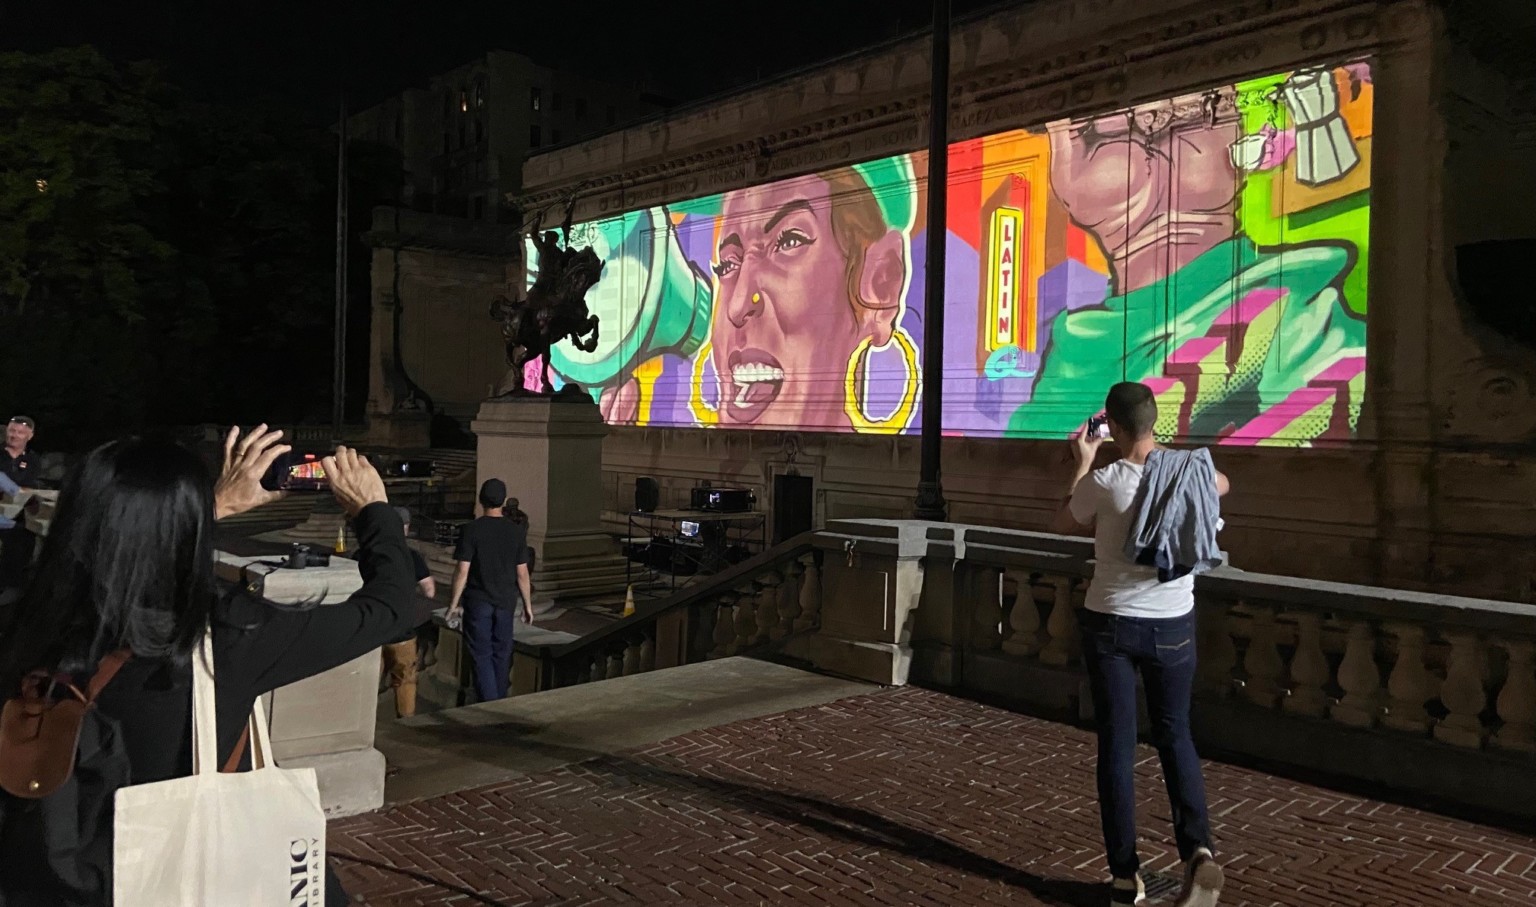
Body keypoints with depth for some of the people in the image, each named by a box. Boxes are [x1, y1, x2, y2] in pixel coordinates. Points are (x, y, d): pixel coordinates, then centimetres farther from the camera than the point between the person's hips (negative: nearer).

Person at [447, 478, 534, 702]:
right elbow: (522, 573, -2)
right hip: (506, 602, 3)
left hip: (478, 602, -3)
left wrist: (455, 603, -2)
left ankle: (488, 703, -3)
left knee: (482, 654, 3)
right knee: (502, 654, 16)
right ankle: (500, 700, 27)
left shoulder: (472, 530, -11)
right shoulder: (516, 531, -4)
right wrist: (527, 604, 8)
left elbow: (462, 570, -12)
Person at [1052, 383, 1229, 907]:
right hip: (1173, 625, 3)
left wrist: (1083, 464, 13)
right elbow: (1222, 485, 23)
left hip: (1112, 625, -3)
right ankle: (1198, 849, 3)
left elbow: (1064, 525, 6)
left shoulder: (1104, 481, -14)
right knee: (1175, 736, 18)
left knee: (1117, 746, 7)